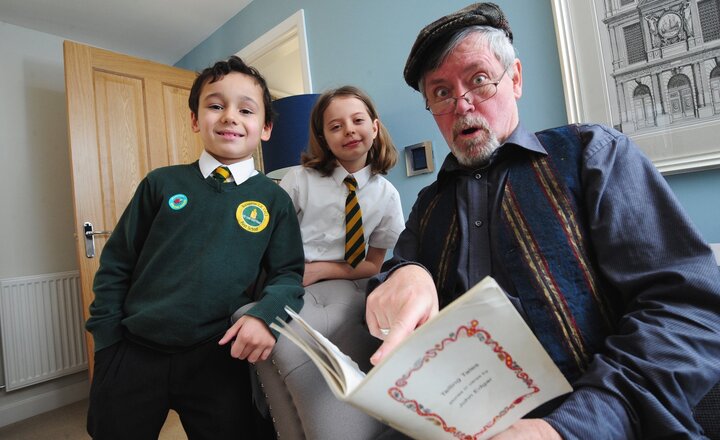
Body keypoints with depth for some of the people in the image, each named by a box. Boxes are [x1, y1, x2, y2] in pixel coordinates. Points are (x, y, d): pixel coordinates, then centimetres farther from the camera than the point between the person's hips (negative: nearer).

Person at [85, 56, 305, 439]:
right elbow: (116, 264, 6)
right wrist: (107, 339, 2)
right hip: (132, 355, 2)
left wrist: (265, 314, -20)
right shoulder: (162, 183, 0)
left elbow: (288, 274, -1)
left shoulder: (273, 200, -2)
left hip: (218, 360, 0)